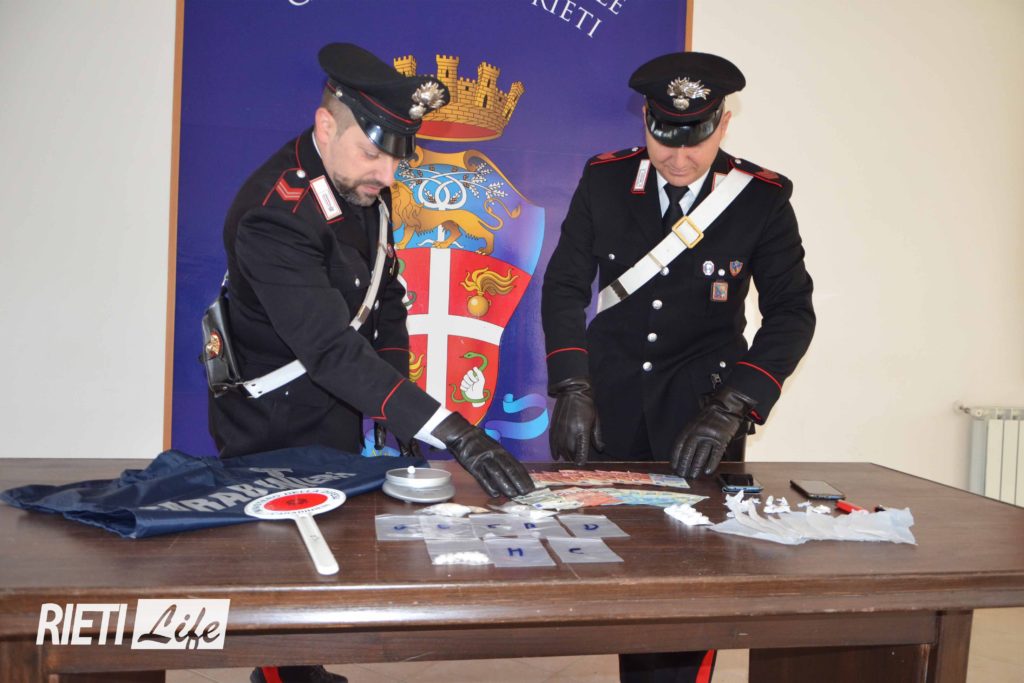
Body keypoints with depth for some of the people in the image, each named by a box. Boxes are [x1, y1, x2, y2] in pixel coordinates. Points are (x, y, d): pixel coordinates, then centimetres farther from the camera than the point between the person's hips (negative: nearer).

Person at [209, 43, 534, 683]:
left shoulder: (366, 184, -5)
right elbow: (333, 349, -39)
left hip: (338, 415, 8)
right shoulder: (274, 214, -30)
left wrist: (398, 400, 3)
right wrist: (451, 432, -44)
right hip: (277, 428, -8)